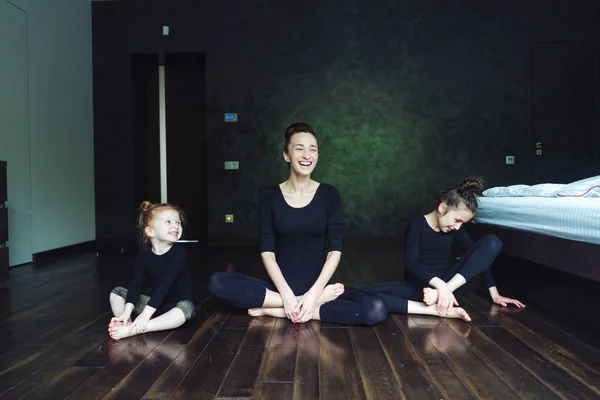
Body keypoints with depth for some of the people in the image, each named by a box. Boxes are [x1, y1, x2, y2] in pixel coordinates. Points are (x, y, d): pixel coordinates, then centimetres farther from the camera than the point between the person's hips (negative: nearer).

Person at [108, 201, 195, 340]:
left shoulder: (179, 253, -20)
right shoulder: (144, 253, -6)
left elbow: (166, 285, -28)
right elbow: (136, 284, -13)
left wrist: (146, 314, -35)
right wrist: (126, 312, -27)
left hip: (178, 304, -5)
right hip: (156, 303, 5)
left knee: (186, 308, -38)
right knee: (117, 292, 0)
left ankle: (134, 329, -39)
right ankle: (127, 324, -23)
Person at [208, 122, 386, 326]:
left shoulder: (329, 194, 0)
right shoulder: (269, 196, -1)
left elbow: (335, 250, -5)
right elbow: (267, 251, -5)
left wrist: (314, 292, -17)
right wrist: (286, 294, -18)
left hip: (317, 287, 0)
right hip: (279, 288, 0)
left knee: (376, 310, -26)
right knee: (217, 282, -25)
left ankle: (277, 311, -18)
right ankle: (320, 302, -20)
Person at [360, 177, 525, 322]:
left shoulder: (456, 230, 5)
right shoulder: (417, 223, -8)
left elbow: (480, 259, 9)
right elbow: (412, 264, -21)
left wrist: (494, 294, 1)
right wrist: (439, 284, -36)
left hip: (447, 284, 4)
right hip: (418, 286, -4)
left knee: (492, 241, -15)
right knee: (364, 295, -34)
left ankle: (441, 295, -28)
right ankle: (438, 309, -42)